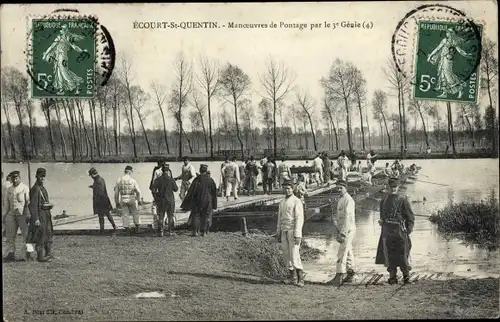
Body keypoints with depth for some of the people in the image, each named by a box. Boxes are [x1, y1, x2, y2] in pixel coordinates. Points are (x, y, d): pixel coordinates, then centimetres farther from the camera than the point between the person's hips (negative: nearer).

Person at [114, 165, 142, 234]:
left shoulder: (119, 180, 0)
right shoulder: (133, 180, -6)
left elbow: (116, 192, 1)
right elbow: (138, 191, -6)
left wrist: (117, 202, 9)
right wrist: (138, 200, 8)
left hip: (123, 200, 1)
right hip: (132, 199, -1)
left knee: (125, 215, 9)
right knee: (135, 214, 14)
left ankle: (127, 229, 7)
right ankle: (137, 228, 14)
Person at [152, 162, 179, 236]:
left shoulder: (158, 179, -5)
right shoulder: (171, 179, -8)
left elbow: (154, 190, -6)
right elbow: (176, 189, 0)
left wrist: (155, 198, 7)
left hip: (161, 200, 0)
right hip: (170, 200, 0)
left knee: (160, 216, 7)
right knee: (170, 216, 10)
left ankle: (160, 231, 3)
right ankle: (170, 231, 11)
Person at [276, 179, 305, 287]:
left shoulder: (297, 202, -8)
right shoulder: (282, 202, 15)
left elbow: (299, 219, -14)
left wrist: (297, 235, -20)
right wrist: (278, 233, 15)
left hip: (293, 231, -7)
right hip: (284, 231, 7)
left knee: (294, 254, -12)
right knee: (286, 254, 6)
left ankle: (300, 279, -7)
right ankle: (292, 276, 15)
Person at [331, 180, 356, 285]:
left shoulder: (348, 200, -15)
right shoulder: (341, 199, 16)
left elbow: (348, 217, -20)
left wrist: (343, 233, -23)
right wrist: (337, 231, 17)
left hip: (348, 229, -10)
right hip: (342, 229, 10)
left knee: (342, 253, -11)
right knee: (348, 252, 12)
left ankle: (339, 276, -13)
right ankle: (350, 275, 18)